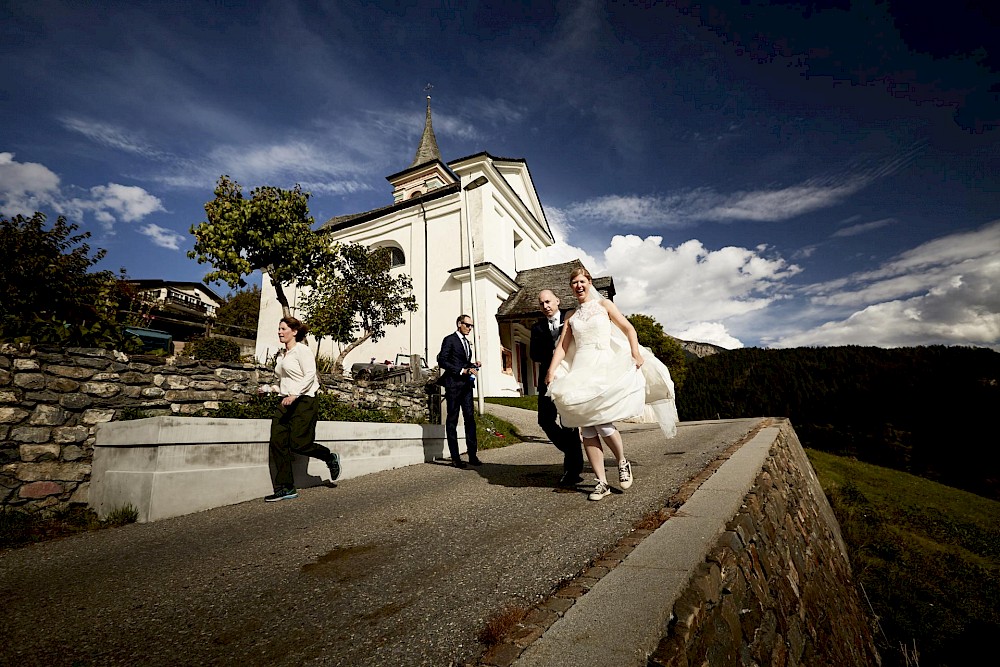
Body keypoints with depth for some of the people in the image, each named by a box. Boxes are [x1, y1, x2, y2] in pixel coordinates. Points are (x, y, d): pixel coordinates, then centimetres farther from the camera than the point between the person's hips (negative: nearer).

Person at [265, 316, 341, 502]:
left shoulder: (302, 350, -7)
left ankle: (331, 458, 18)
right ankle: (285, 488, 5)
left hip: (303, 402, -8)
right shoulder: (281, 355, 19)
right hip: (285, 403, 8)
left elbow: (310, 375, -17)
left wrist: (294, 394, -25)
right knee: (277, 443, -2)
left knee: (298, 444, -10)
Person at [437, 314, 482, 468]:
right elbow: (442, 361, -11)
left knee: (470, 418, 3)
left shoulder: (467, 343, 22)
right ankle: (455, 458, 4)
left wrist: (473, 365, 5)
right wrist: (463, 370, -16)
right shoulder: (449, 339, -1)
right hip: (453, 384, -7)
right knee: (452, 420, 0)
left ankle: (472, 455, 7)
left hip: (466, 384, 7)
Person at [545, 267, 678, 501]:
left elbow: (628, 329, 5)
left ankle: (622, 462, 15)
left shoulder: (604, 304, 11)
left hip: (605, 367, -3)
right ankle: (602, 482, 6)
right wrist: (552, 370, -5)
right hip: (580, 370, 3)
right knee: (587, 428, -2)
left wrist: (636, 354, -10)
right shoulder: (571, 317, 18)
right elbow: (562, 346, 9)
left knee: (602, 422, -14)